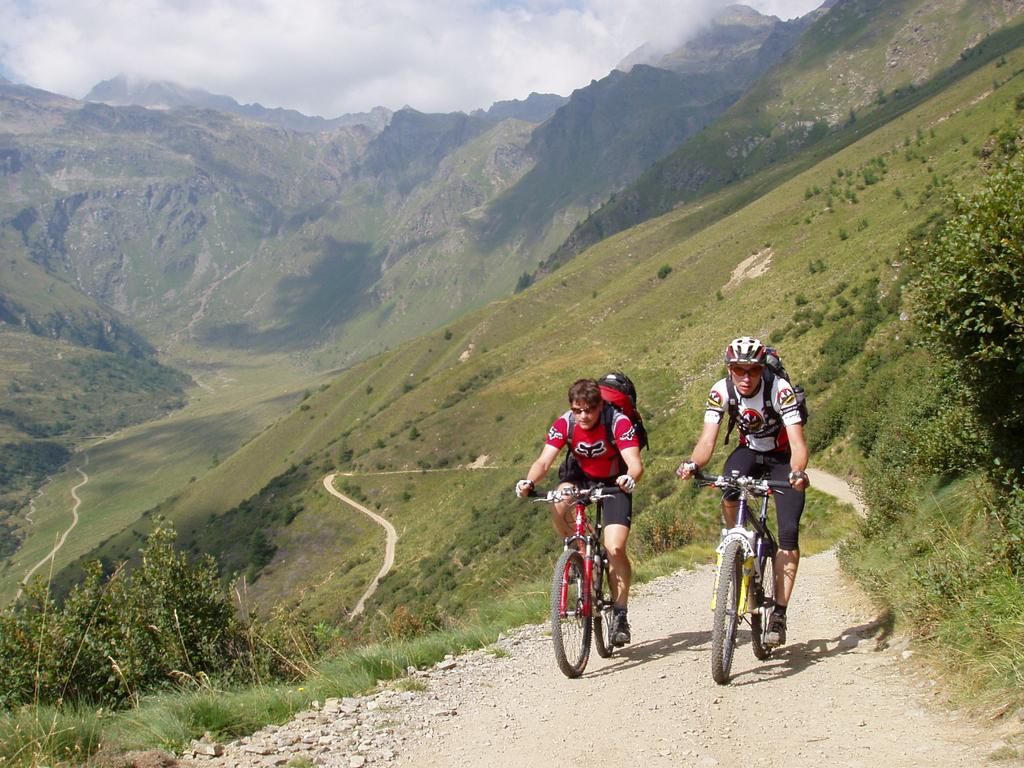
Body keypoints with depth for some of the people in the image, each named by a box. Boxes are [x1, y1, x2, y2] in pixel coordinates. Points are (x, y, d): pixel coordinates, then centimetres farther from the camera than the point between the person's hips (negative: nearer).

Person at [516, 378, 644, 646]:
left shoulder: (619, 422, -27)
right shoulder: (564, 423, -20)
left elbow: (635, 463, -36)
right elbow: (544, 461, -27)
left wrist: (630, 478, -60)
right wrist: (529, 482, -47)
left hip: (614, 482, -2)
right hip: (580, 476, 2)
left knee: (615, 548, -19)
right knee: (559, 504, -33)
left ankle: (620, 615, -4)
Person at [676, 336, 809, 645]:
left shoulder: (780, 389, -30)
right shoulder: (721, 391, -21)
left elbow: (797, 441, -37)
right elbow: (707, 439, -26)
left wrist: (798, 472, -57)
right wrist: (692, 464, -47)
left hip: (783, 458, -2)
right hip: (749, 450, 2)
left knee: (788, 535, -15)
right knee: (728, 491, -33)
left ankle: (779, 613, -9)